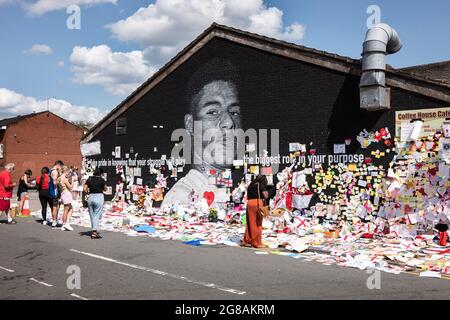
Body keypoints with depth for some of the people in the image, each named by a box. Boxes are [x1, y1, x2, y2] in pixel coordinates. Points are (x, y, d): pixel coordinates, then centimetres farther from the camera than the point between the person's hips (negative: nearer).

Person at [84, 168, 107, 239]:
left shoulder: (89, 179, 5)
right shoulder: (102, 180, -5)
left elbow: (85, 189, 1)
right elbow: (105, 189, 4)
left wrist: (89, 192, 16)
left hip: (90, 197, 4)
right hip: (99, 197, -4)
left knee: (92, 215, 14)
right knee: (97, 215, -1)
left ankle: (94, 230, 20)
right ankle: (94, 232, -10)